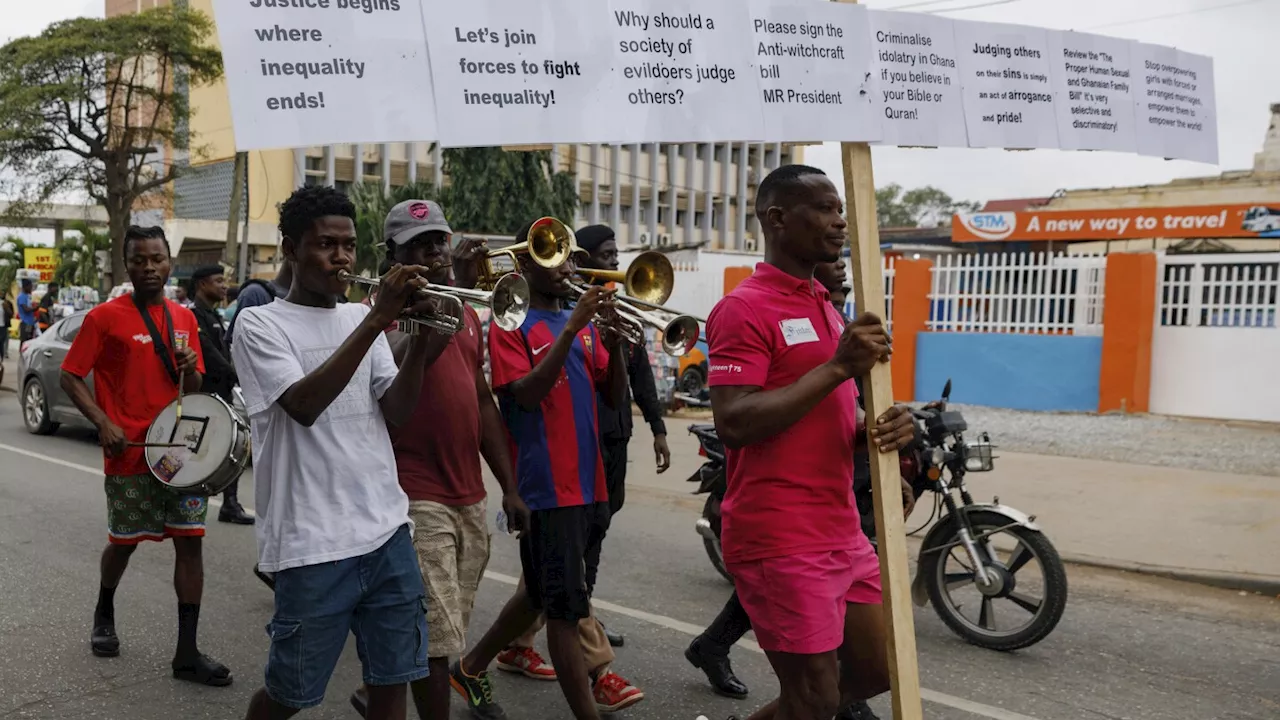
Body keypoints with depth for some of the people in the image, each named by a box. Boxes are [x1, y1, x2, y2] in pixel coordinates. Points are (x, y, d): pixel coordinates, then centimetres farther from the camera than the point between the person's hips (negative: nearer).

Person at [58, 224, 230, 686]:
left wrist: (190, 369, -7)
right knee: (125, 541, 11)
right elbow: (70, 377, -5)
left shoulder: (184, 318, 8)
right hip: (130, 453, -4)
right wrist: (104, 423, -17)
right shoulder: (105, 317, -6)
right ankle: (104, 613, 43)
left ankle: (187, 653, 5)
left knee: (189, 541, 0)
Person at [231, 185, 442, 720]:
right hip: (313, 543, -5)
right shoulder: (260, 324, -3)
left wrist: (421, 336, -12)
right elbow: (303, 405, -20)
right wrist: (376, 322, -23)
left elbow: (395, 411, 2)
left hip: (387, 530, 5)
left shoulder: (359, 319, 11)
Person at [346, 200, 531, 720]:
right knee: (438, 637, -6)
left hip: (470, 497, 8)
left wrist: (509, 486, 16)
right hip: (417, 496, -7)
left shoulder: (466, 313, 16)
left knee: (447, 629, 18)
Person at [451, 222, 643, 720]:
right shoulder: (510, 324, -6)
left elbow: (614, 396, 8)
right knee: (567, 606, -3)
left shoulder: (583, 324, 13)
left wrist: (613, 338, -8)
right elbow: (526, 395, -20)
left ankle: (471, 669, 38)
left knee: (542, 593, 19)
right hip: (546, 486, -7)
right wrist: (572, 327, -24)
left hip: (588, 481, 8)